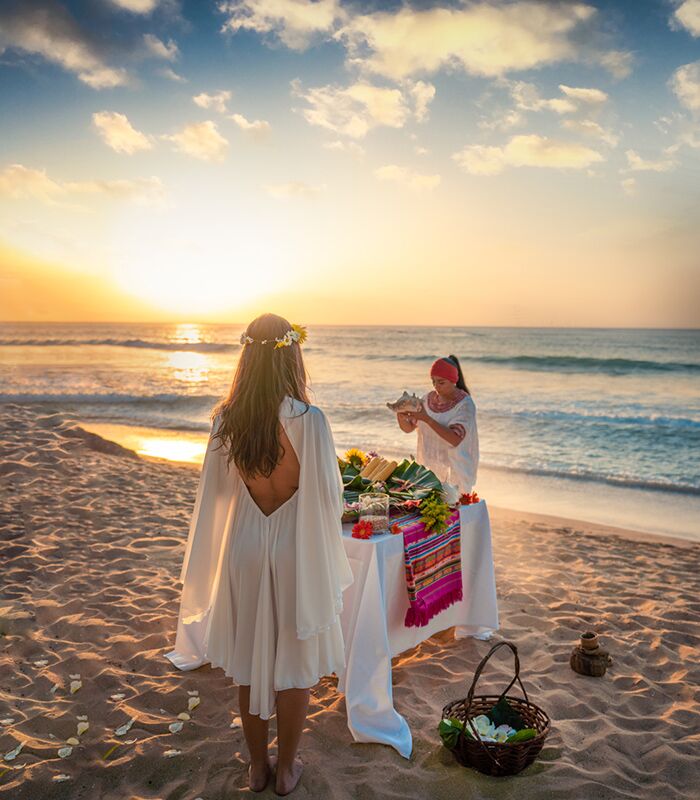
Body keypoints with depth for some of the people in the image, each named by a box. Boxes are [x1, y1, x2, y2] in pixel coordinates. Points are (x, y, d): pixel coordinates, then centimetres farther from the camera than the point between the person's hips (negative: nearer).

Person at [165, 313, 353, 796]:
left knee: (249, 663, 20)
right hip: (297, 553, -3)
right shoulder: (308, 420, -22)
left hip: (244, 548, 4)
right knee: (294, 665, 17)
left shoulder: (226, 419, -9)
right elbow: (328, 495, -15)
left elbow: (219, 486, 2)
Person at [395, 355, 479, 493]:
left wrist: (426, 419, -31)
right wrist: (400, 414, -17)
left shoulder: (465, 404, -14)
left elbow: (455, 440, -25)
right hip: (429, 467, 5)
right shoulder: (428, 399, 2)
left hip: (455, 470, -5)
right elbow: (408, 428, 5)